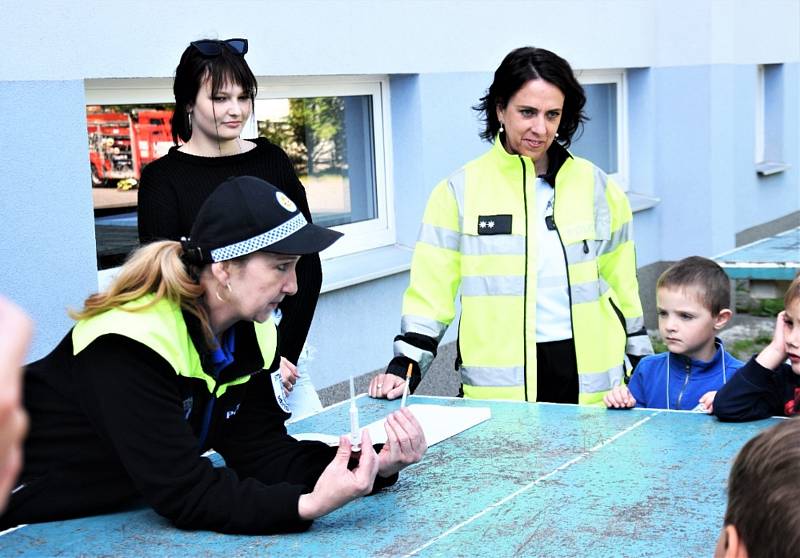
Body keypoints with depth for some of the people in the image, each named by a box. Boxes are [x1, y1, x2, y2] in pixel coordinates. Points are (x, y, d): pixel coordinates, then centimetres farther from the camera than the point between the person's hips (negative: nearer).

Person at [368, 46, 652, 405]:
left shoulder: (597, 187, 8)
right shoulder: (459, 191, 1)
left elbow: (623, 287, 13)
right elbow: (431, 289, 2)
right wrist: (404, 366, -8)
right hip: (497, 386, -2)